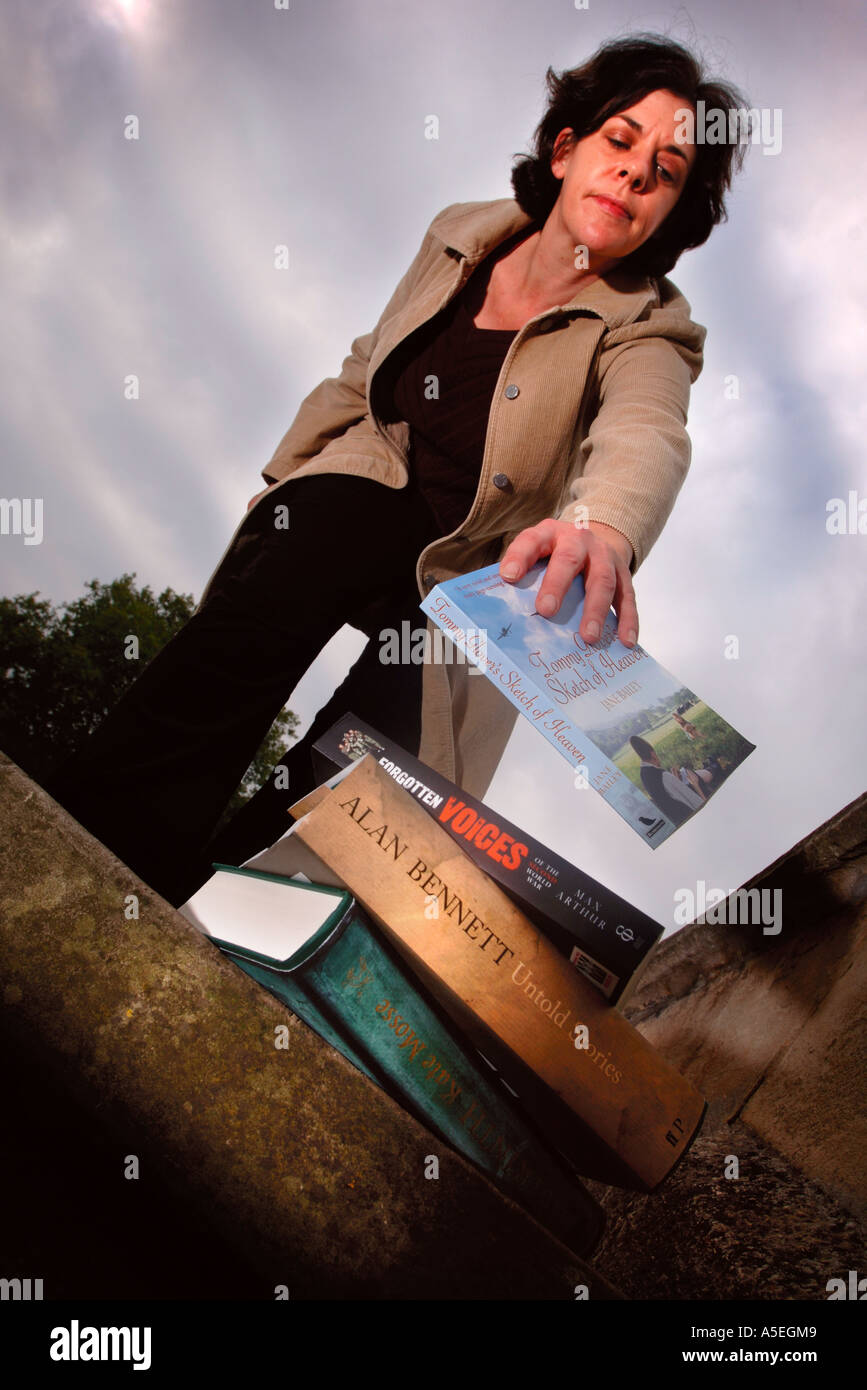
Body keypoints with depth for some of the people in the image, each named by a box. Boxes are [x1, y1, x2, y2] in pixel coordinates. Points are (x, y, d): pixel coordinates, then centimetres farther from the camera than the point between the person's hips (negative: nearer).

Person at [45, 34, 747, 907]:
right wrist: (278, 482, 10)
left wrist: (604, 527, -57)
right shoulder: (461, 237, 4)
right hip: (364, 489, 2)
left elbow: (644, 439, -33)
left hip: (468, 577, -1)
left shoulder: (646, 336, -9)